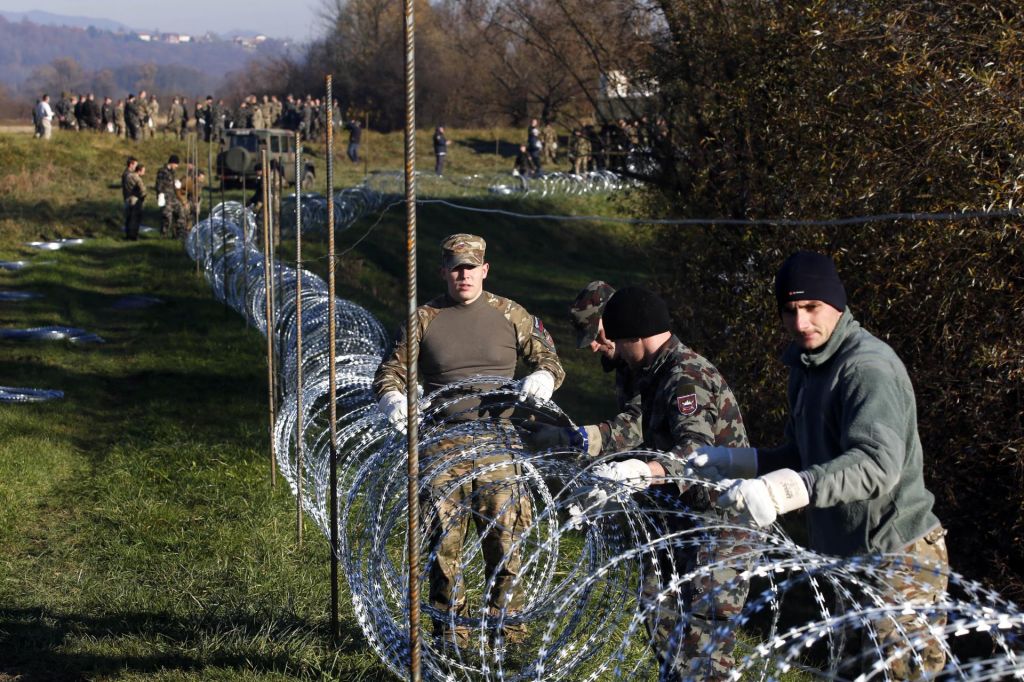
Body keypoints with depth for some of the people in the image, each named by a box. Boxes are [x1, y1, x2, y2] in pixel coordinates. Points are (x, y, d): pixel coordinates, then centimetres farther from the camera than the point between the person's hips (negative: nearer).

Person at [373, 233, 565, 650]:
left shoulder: (511, 315, 8)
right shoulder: (424, 319, 7)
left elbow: (550, 361, 11)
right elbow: (390, 372, 8)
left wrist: (542, 378, -12)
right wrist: (392, 399, -14)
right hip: (441, 447, 0)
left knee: (505, 538, -1)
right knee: (444, 542, 3)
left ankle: (509, 630, 12)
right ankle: (450, 633, 14)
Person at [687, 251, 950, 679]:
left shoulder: (867, 367, -21)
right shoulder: (806, 365, 11)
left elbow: (878, 463, -37)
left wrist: (786, 489, -49)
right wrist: (734, 461, 4)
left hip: (897, 562, -10)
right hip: (844, 555, 10)